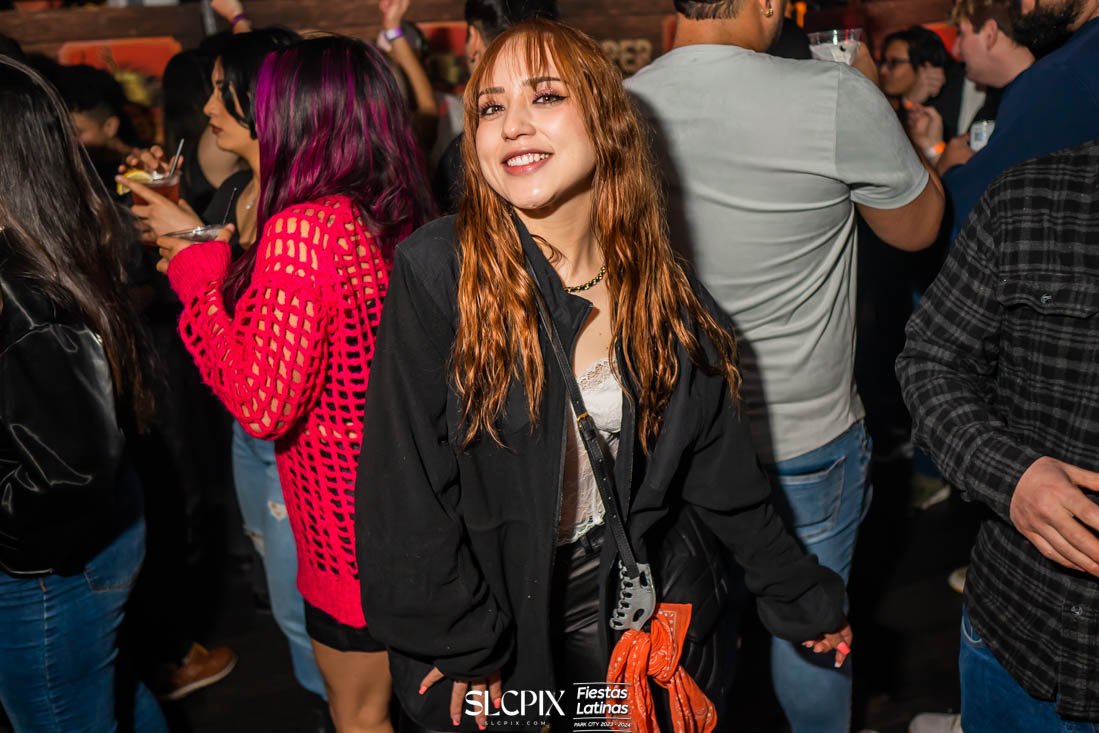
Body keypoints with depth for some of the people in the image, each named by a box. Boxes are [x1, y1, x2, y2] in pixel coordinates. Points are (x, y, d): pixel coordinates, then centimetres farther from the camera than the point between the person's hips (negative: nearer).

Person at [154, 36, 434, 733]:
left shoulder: (302, 231, -24)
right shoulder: (399, 222, 1)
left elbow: (263, 406, -22)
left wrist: (200, 279, -10)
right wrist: (213, 259, 16)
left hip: (348, 518, -8)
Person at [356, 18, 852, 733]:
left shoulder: (665, 294, -6)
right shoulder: (438, 271, -19)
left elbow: (721, 474, 3)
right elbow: (405, 484, -16)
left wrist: (801, 595, 9)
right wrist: (463, 644, -13)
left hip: (645, 619, 3)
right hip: (498, 618, -2)